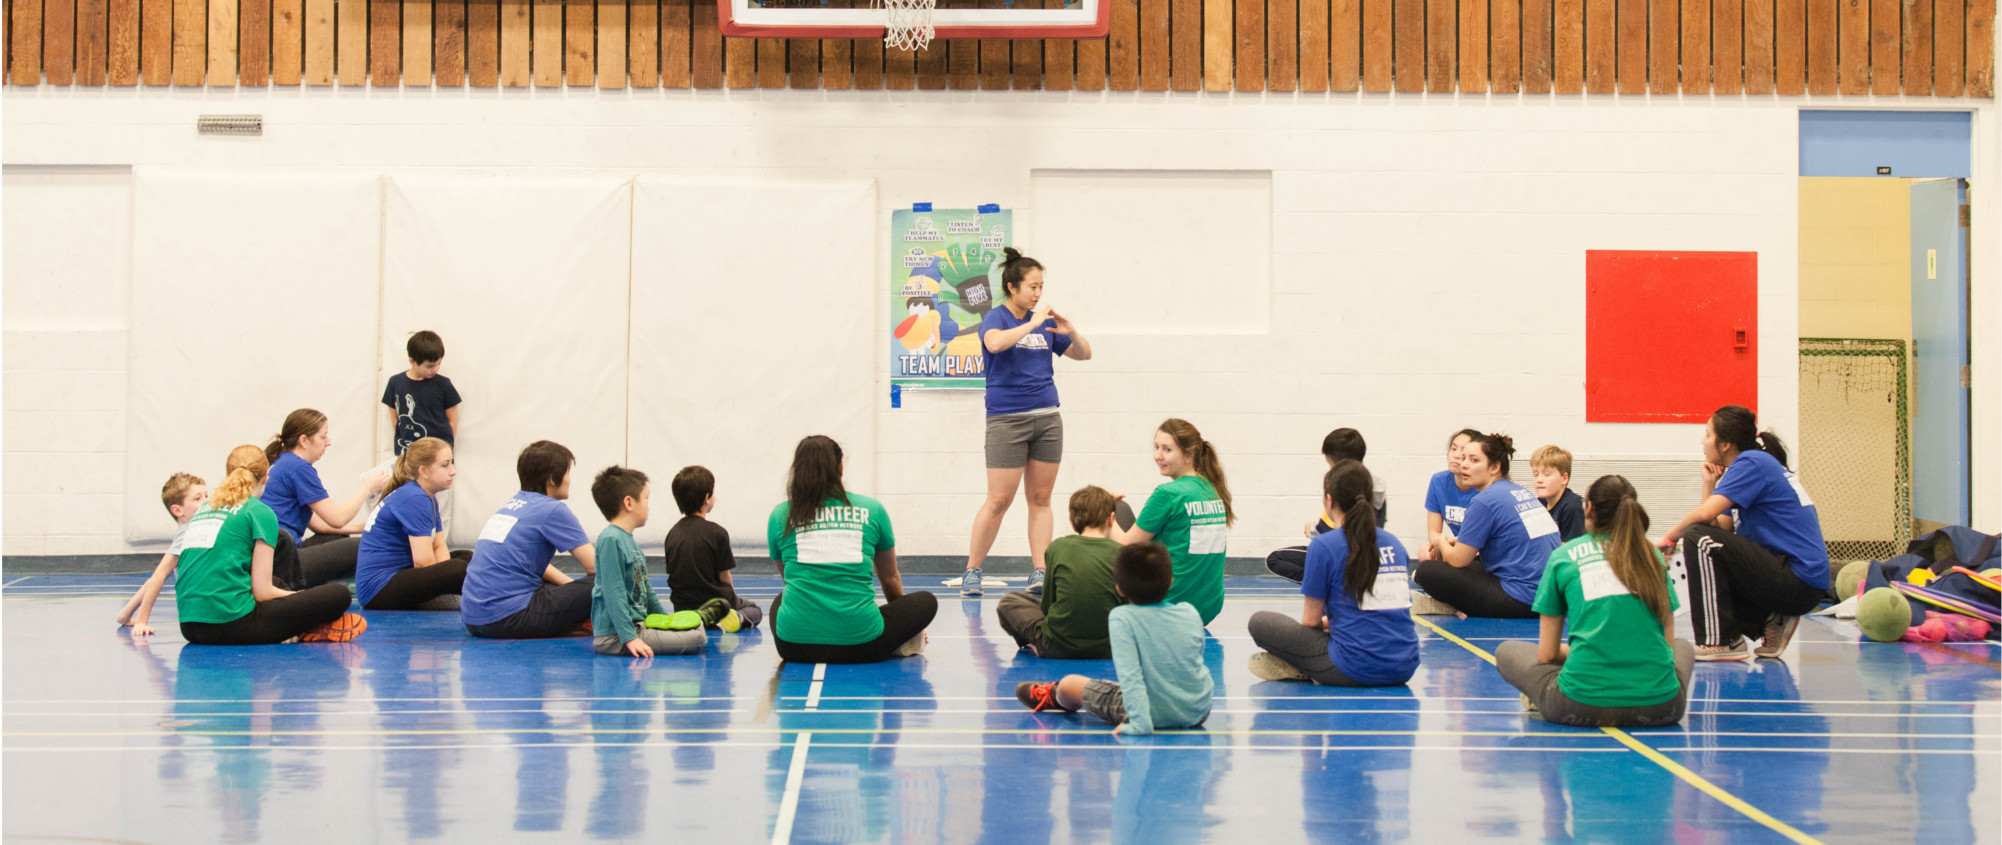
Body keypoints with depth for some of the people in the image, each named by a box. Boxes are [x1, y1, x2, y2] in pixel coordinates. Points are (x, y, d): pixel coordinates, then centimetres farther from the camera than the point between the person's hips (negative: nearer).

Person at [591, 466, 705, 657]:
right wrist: (629, 638, -24)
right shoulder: (610, 540, -14)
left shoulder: (630, 541, 17)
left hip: (639, 625, 10)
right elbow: (613, 594, -20)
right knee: (697, 639, -20)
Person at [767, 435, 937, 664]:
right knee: (927, 601, 23)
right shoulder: (872, 510, 8)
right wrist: (903, 620, 43)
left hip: (794, 645, 1)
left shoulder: (780, 516, 9)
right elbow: (890, 578, 23)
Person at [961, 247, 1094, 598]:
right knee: (999, 501, -6)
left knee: (1040, 498, 4)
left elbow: (1083, 354, 16)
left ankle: (1039, 573, 5)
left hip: (1047, 418, 6)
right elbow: (994, 343, -28)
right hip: (1007, 420, -5)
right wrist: (1032, 324, -25)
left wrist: (1071, 332, -3)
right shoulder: (996, 318, -5)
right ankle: (971, 572, 5)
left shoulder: (1043, 322, 11)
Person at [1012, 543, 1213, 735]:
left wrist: (1140, 723, -27)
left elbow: (1130, 675, -25)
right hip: (1198, 712, 5)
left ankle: (1053, 698, 53)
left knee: (1069, 684, 15)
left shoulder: (1122, 618, -17)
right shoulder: (1189, 613, -3)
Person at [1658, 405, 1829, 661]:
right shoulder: (1759, 463, 18)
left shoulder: (1752, 462, -10)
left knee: (1698, 538, -17)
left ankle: (1718, 643, -15)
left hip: (1800, 581, -10)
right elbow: (1719, 526, 11)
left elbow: (1704, 514, -21)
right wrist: (1709, 484, 5)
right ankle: (1768, 622, 12)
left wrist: (1669, 538, -8)